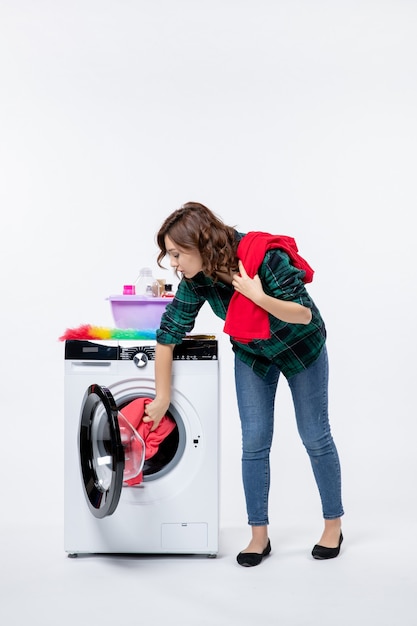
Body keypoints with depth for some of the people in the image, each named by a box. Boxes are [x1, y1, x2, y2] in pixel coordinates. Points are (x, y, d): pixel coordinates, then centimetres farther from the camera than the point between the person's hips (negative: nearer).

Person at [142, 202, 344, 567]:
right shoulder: (195, 280, -21)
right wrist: (163, 397, -13)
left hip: (301, 348, -3)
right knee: (254, 442, 0)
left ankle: (334, 525, 24)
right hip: (251, 355, 4)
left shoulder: (265, 257, -35)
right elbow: (168, 334, -15)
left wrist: (258, 296, -42)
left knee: (315, 437, 6)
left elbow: (304, 315, -28)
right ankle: (260, 535, 12)